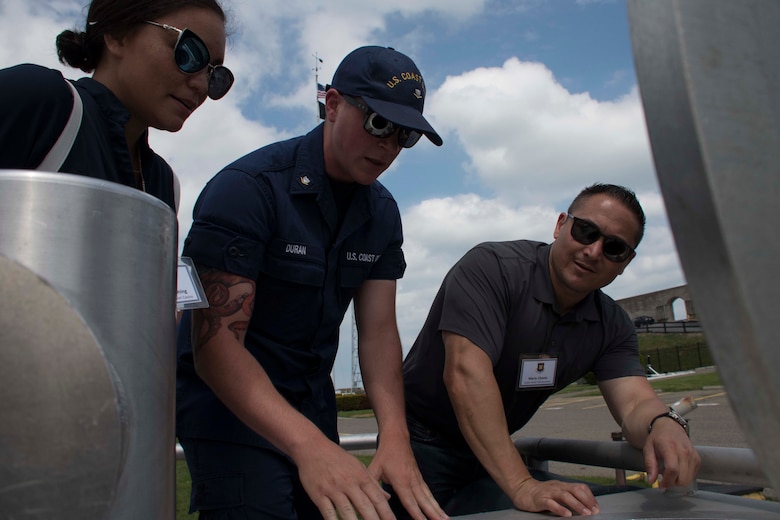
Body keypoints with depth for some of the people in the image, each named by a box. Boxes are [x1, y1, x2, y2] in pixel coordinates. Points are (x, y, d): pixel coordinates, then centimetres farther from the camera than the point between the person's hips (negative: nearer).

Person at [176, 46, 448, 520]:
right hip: (231, 400, -6)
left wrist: (395, 434, -22)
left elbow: (378, 331, -6)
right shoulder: (247, 188, -22)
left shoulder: (383, 213, -1)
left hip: (311, 400, 6)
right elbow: (215, 343, -28)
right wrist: (308, 445, -41)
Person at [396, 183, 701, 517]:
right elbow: (466, 373, -31)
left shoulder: (612, 326, 0)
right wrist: (522, 486, -36)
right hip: (422, 447, -5)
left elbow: (634, 405, -10)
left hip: (492, 455, 6)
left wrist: (663, 424, -35)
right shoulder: (492, 268, -21)